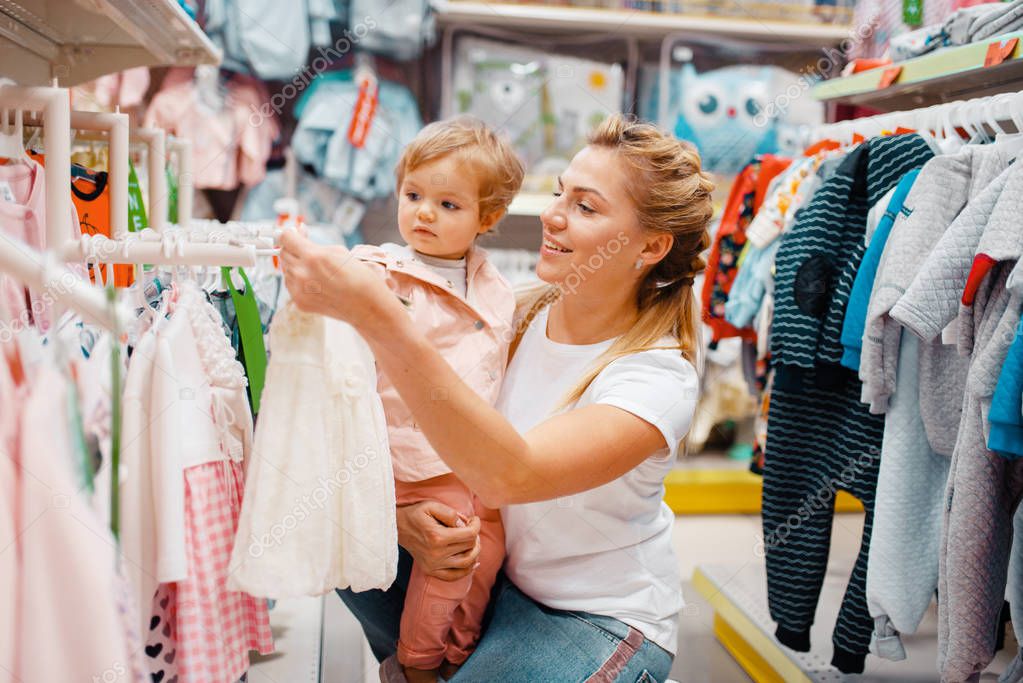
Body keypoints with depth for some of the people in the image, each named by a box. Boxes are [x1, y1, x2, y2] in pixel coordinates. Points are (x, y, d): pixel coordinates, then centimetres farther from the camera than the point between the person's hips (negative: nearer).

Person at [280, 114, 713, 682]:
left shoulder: (661, 378, -24)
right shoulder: (522, 319, -4)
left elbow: (509, 474, -41)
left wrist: (377, 316, -48)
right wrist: (403, 512, -20)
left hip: (603, 622, -5)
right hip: (496, 571, 6)